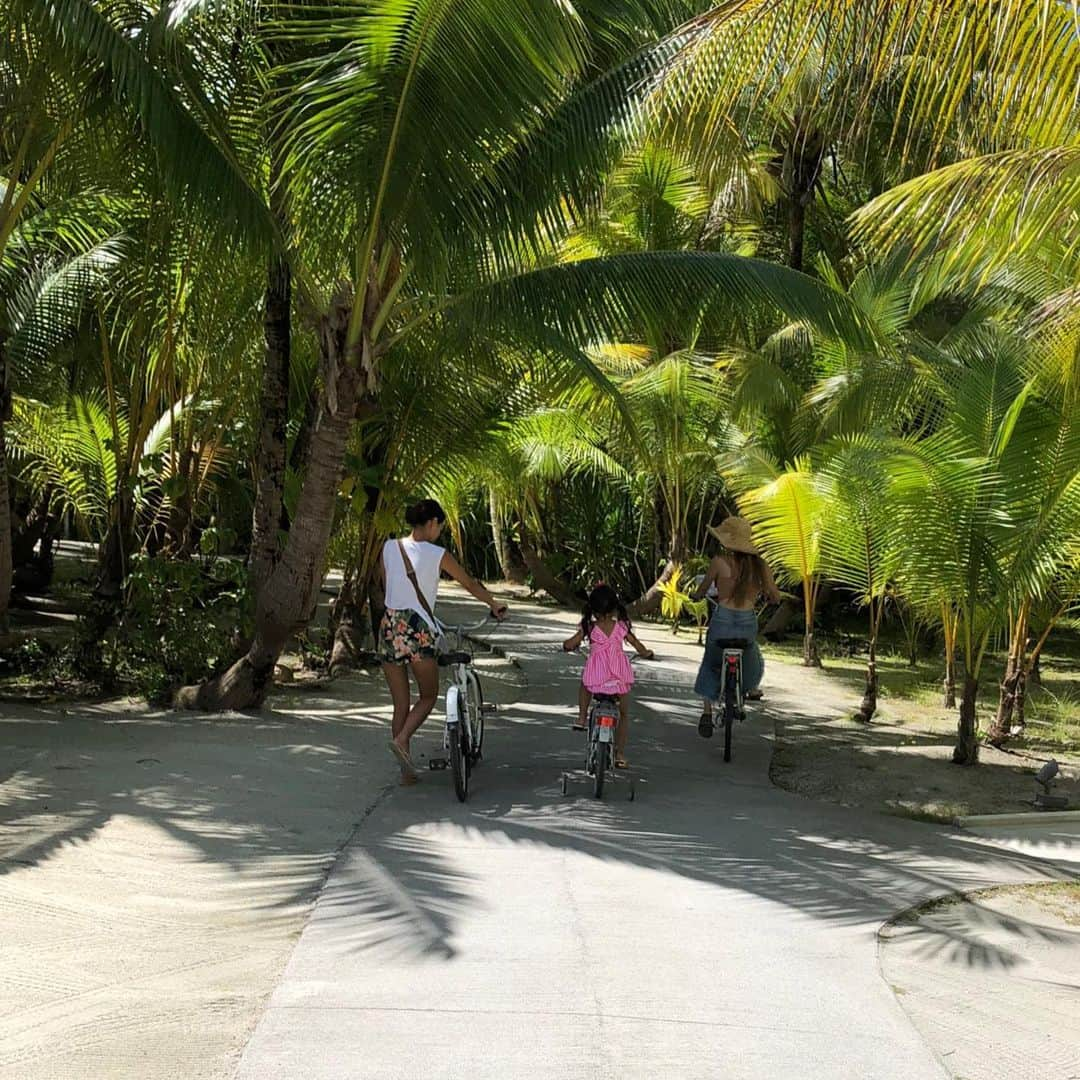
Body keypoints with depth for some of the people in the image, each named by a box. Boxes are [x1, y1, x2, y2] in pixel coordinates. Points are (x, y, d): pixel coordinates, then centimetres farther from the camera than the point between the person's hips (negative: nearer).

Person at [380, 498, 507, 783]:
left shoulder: (390, 547, 5)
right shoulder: (437, 554, -5)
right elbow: (470, 584, 7)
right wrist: (495, 604, 23)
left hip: (390, 626, 4)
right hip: (419, 629, -4)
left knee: (400, 705, 11)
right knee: (428, 696, 12)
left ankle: (406, 770, 12)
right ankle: (401, 740, -13)